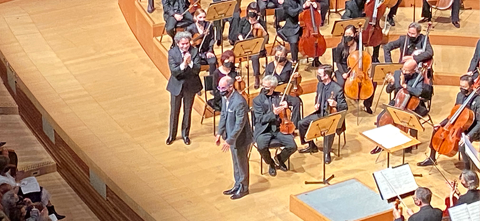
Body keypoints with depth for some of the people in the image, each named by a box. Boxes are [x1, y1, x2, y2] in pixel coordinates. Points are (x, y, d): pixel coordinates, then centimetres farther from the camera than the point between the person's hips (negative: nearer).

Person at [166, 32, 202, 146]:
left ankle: (185, 134, 32)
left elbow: (197, 70, -18)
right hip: (176, 85, -1)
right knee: (174, 112, 12)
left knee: (187, 111, 15)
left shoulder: (194, 51, -12)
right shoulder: (172, 53, -14)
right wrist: (183, 64, -37)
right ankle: (172, 135, 28)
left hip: (190, 86, 1)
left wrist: (190, 63, -36)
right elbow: (173, 71, -21)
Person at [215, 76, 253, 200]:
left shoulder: (239, 102, -30)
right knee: (236, 163, 22)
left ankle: (243, 188, 27)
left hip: (240, 139, -8)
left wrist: (229, 140, -26)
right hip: (231, 136, 8)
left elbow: (240, 125, -28)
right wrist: (220, 133, 4)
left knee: (241, 164, 10)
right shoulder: (225, 98, -2)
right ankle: (237, 186, 37)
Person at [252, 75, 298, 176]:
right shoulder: (257, 100, -1)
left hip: (279, 128, 2)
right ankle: (271, 163, 3)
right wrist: (273, 113, -24)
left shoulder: (280, 96, 7)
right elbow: (260, 119, -8)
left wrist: (286, 105, -9)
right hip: (264, 130, -2)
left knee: (292, 146, -20)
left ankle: (280, 158, 15)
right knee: (262, 147, -32)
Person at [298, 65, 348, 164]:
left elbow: (345, 107, -17)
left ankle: (327, 153, -13)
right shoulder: (320, 84, 1)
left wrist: (336, 104, -37)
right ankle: (312, 146, 17)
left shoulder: (337, 89, -20)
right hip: (320, 113, 7)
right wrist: (316, 104, 0)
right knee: (302, 123, -2)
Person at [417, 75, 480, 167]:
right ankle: (432, 159, 23)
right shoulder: (460, 95, 1)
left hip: (472, 131, -8)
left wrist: (468, 136, -36)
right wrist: (441, 124, 3)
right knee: (436, 130, 6)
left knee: (462, 145, -35)